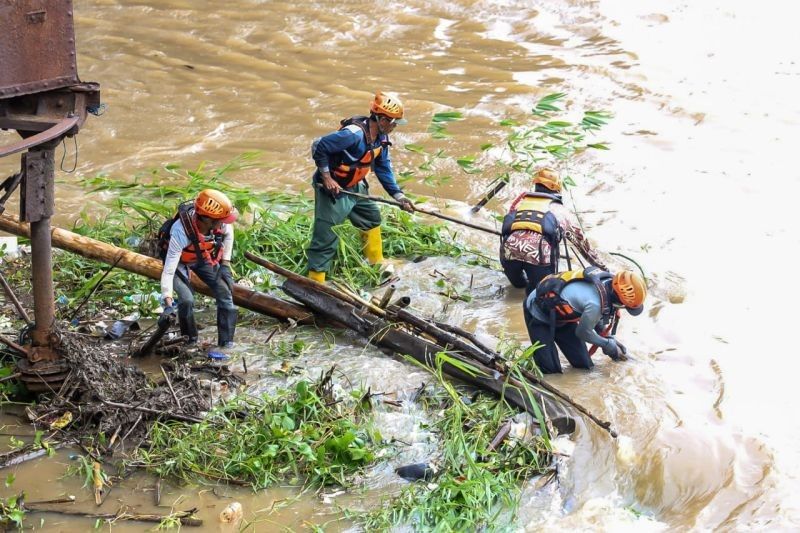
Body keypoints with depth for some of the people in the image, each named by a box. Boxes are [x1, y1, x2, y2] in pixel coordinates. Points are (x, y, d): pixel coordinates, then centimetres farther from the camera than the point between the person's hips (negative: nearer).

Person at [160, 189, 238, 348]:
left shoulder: (219, 222, -29)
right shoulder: (181, 232, -42)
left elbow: (228, 234, -2)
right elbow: (168, 270, -38)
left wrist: (225, 263, -3)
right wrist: (168, 301, -43)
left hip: (204, 257, 4)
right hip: (180, 261, -4)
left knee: (225, 295, -6)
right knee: (187, 300, -22)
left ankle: (227, 344, 4)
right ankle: (190, 341, 3)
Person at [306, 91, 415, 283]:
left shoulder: (381, 137, -1)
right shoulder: (355, 134, -30)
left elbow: (383, 168, 10)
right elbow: (318, 147, -28)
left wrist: (398, 195, 5)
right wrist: (327, 177, -24)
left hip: (355, 187, 10)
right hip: (333, 189, -10)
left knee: (372, 219, 25)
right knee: (325, 238, -8)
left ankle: (377, 265, 42)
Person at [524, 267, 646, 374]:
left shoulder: (609, 281, -16)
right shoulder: (595, 304, -39)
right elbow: (583, 332, -18)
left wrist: (608, 338, 1)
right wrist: (608, 344, -4)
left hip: (560, 314, 8)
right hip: (538, 312, -8)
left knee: (583, 364, 4)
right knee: (550, 369, -14)